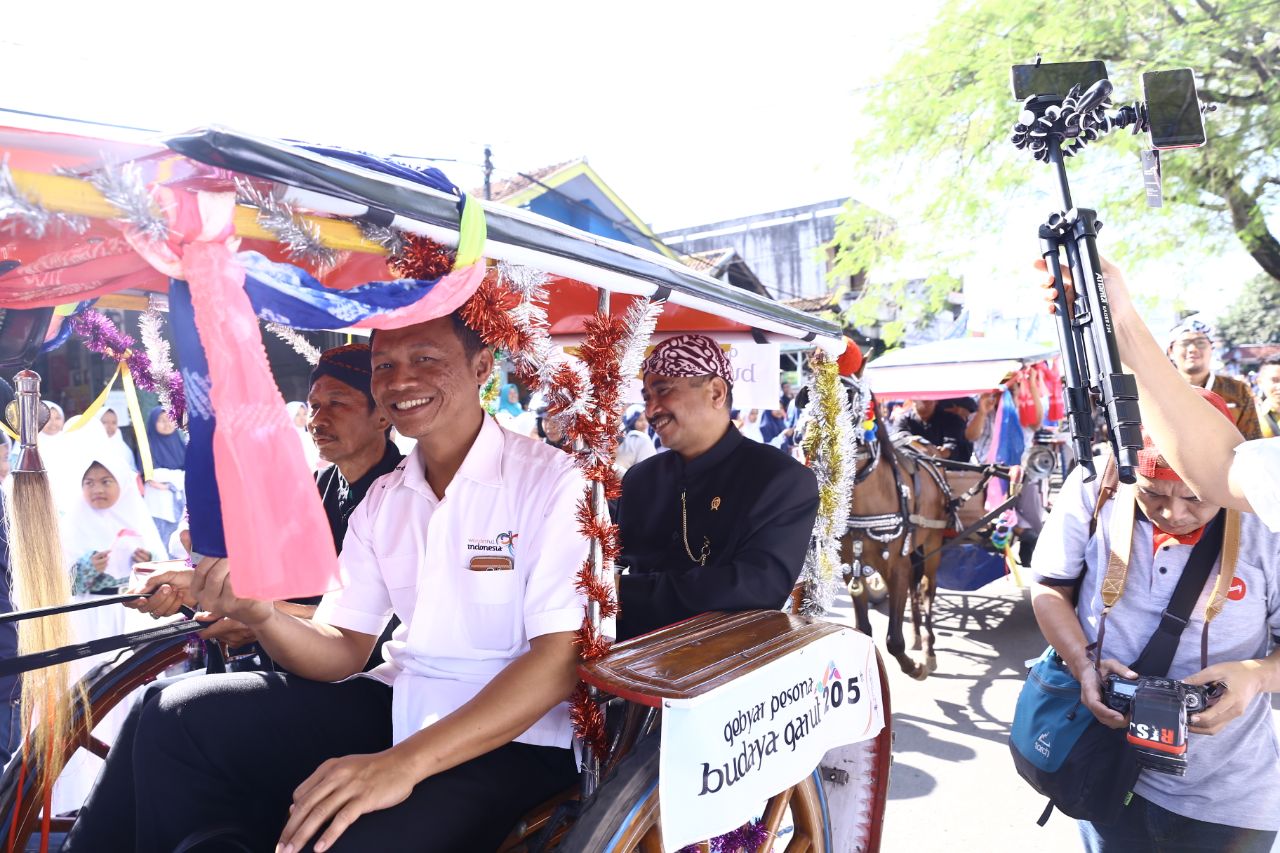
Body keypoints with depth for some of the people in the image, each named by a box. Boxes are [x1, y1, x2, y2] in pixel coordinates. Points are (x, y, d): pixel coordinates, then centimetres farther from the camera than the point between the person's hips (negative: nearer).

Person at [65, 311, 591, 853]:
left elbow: (562, 659, -21)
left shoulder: (551, 483, -14)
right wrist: (261, 614, -15)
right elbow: (343, 653, 7)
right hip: (396, 706, 6)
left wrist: (405, 762, -28)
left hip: (515, 740, -6)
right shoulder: (381, 501, 8)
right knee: (179, 718, -1)